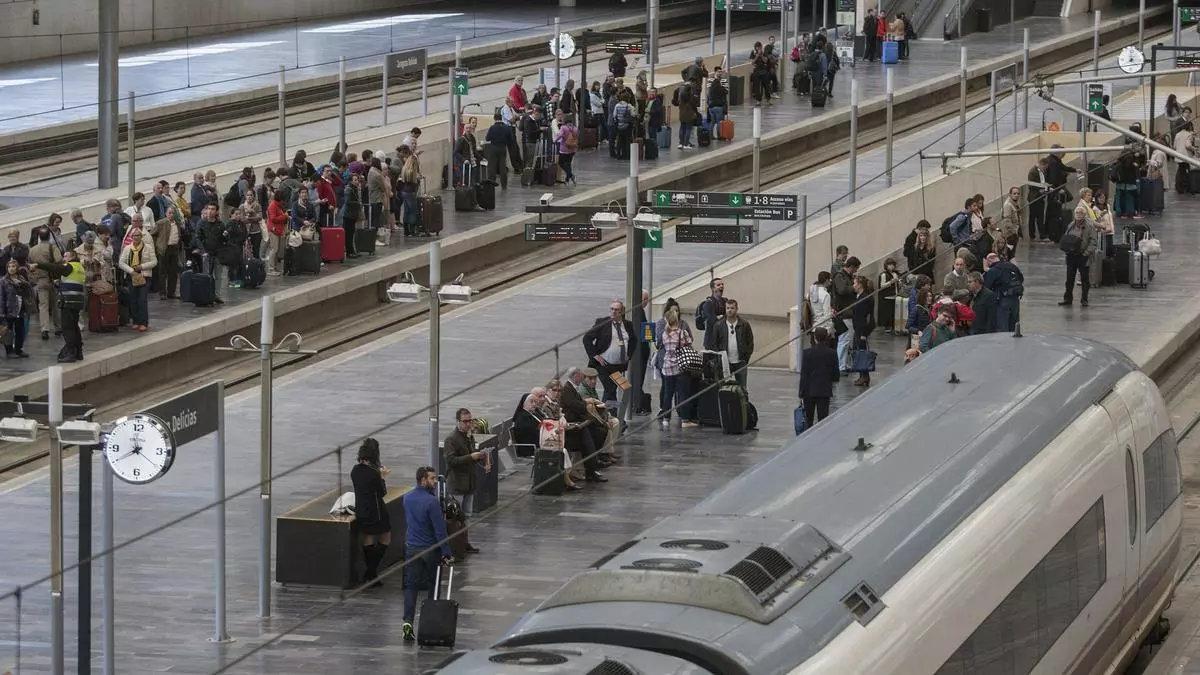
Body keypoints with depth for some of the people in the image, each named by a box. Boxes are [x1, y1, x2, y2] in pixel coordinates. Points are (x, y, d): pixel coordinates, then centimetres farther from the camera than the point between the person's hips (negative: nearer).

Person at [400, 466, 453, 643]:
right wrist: (446, 553, -14)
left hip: (411, 548, 5)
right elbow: (440, 530, -17)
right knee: (433, 586, 12)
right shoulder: (432, 501, -18)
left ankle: (408, 621, -13)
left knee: (411, 586, 2)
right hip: (431, 549, -5)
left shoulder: (407, 498, 3)